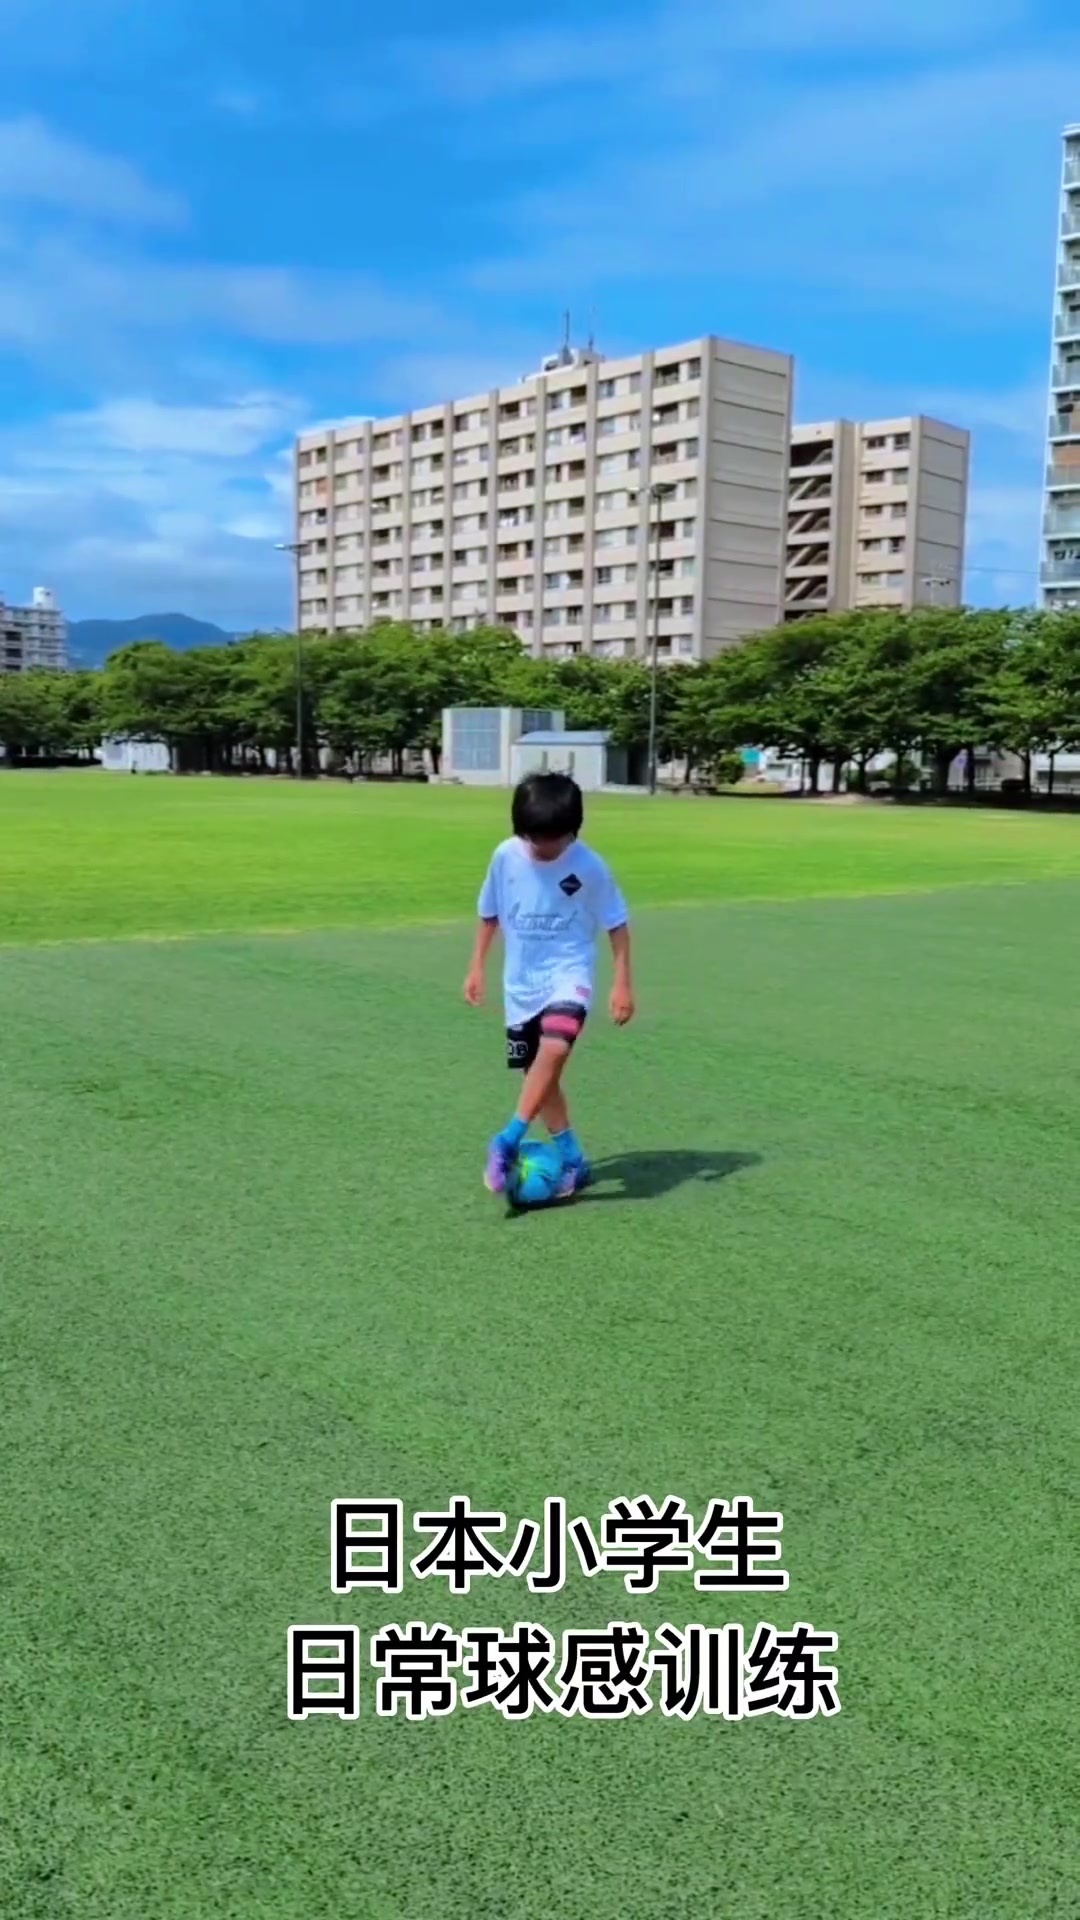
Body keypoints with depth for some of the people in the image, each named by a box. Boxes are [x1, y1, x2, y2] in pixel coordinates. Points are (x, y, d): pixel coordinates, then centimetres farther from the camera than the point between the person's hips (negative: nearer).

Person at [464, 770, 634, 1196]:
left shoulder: (589, 866, -14)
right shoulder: (506, 856, -7)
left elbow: (616, 924, -4)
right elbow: (490, 914, 8)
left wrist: (622, 983, -7)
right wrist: (477, 967, 10)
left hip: (568, 975, -4)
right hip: (521, 982, 4)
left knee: (555, 1048, -30)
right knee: (538, 1070, 8)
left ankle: (509, 1141, -22)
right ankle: (572, 1159, 20)